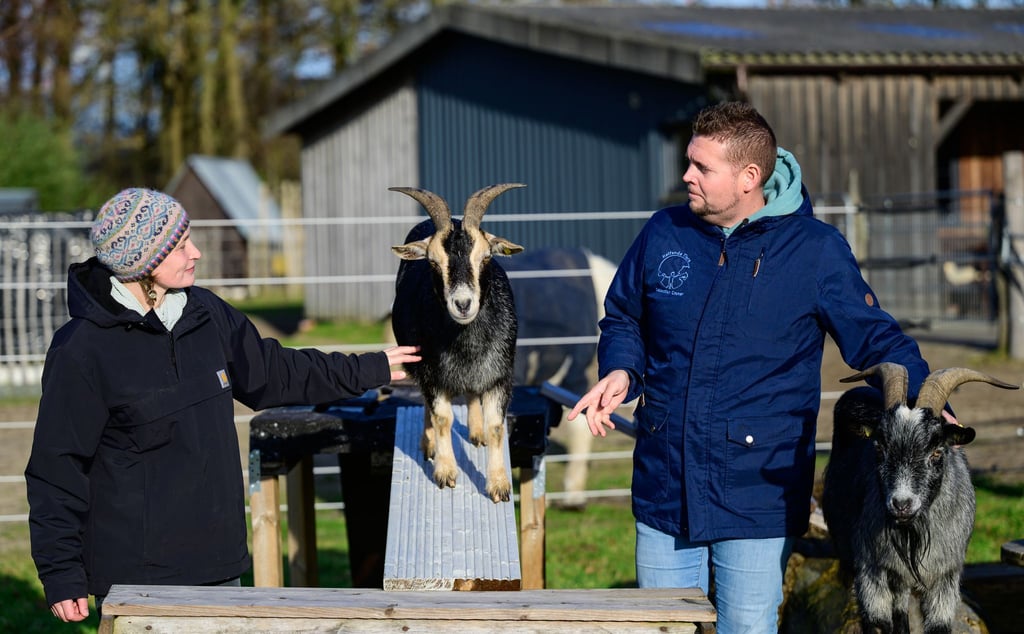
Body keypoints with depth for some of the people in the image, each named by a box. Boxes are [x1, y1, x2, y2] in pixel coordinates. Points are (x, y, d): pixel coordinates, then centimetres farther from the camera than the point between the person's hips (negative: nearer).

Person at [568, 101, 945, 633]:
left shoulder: (817, 251, -6)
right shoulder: (664, 235, 4)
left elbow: (877, 340, -3)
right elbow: (624, 320, 18)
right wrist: (620, 372, -4)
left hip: (758, 501, -3)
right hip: (664, 488, 3)